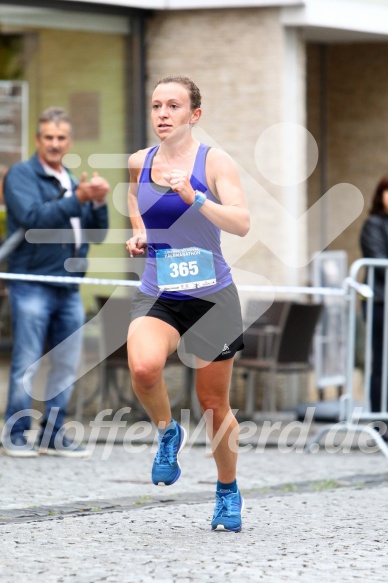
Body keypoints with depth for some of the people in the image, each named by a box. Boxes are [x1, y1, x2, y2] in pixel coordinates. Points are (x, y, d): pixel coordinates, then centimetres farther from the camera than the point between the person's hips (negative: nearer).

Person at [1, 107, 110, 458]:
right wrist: (77, 199, -24)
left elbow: (97, 234, 15)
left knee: (67, 366, 6)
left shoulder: (71, 182, 18)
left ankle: (53, 435, 13)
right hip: (32, 286, -6)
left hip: (68, 288, 7)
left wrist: (99, 203, -5)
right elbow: (33, 218, -18)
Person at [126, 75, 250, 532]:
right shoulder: (138, 163, 6)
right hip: (156, 294, 2)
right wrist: (136, 239, 3)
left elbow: (242, 224, -19)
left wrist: (194, 198, -31)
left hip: (211, 295, -2)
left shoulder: (214, 161, -7)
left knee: (213, 403, 8)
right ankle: (167, 433, 1)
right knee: (143, 367, -30)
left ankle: (228, 491, 31)